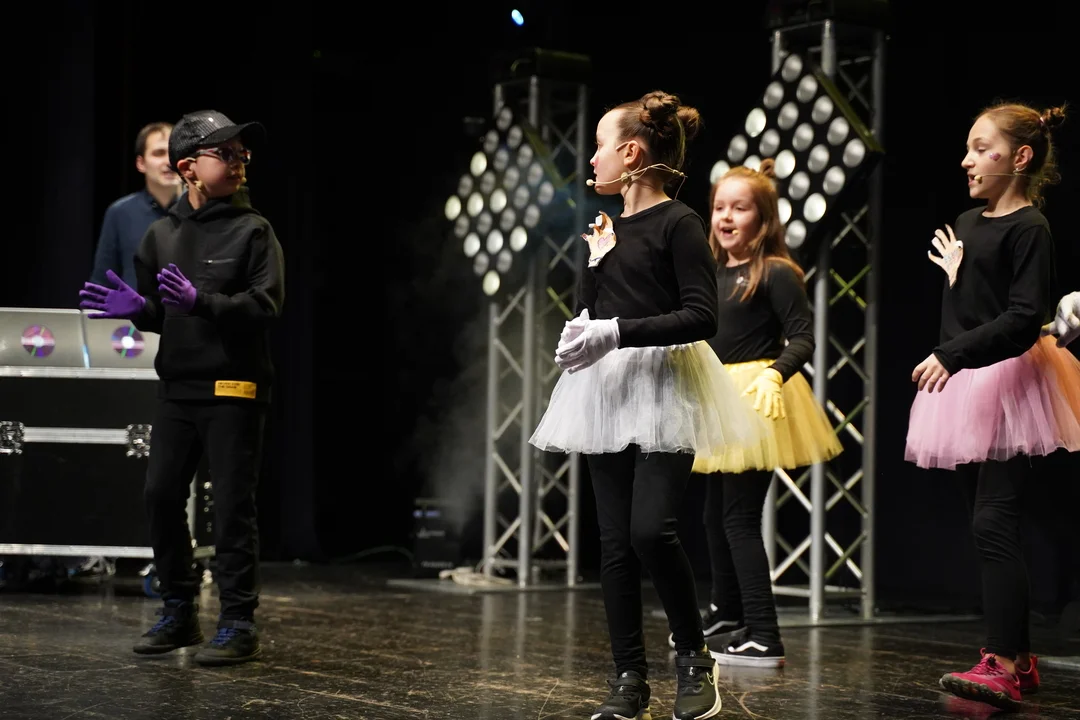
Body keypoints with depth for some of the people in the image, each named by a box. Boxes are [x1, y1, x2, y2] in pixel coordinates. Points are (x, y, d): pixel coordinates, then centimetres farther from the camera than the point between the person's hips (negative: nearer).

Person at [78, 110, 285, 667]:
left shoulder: (253, 230, -3)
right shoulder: (161, 234, 11)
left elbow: (266, 303, -12)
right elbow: (160, 314, 17)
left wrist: (202, 302, -24)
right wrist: (136, 308, -5)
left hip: (234, 389, -5)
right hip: (177, 386, 5)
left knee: (232, 505, -3)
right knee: (161, 495, 5)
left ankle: (238, 624, 5)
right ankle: (178, 612, 20)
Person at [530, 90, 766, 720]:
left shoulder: (679, 224, -7)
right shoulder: (611, 229, 15)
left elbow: (701, 317, -15)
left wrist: (619, 330, -20)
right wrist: (596, 262, 3)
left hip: (665, 386, -7)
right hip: (608, 393, 7)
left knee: (651, 529, -19)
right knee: (616, 540, 4)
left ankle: (695, 657, 1)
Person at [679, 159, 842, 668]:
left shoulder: (776, 274, -12)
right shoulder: (714, 274, 9)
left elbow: (802, 338, -18)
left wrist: (775, 374, -32)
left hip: (756, 398, -8)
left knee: (740, 518, -10)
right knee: (715, 515, 19)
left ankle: (763, 640, -7)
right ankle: (727, 614, 38)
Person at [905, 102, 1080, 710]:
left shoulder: (1030, 227, -11)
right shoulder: (967, 224, 14)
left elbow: (1024, 319, -20)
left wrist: (953, 354, -24)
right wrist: (954, 275, 11)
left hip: (1011, 382, -9)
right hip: (968, 384, 9)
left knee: (994, 521, -14)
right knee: (996, 525, 10)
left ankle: (1003, 668, -15)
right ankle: (1020, 660, 17)